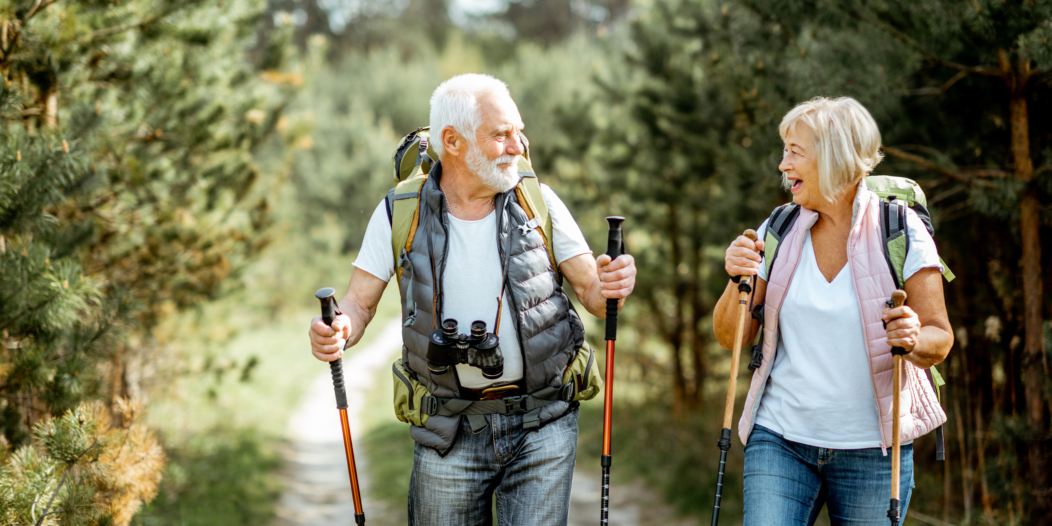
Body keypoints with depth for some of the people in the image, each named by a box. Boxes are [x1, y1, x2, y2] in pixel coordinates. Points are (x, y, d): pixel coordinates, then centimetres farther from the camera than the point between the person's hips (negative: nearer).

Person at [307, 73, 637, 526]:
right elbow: (359, 304, 0)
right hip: (450, 435, 0)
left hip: (542, 426, 0)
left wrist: (612, 288, -23)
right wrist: (335, 332, -23)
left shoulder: (538, 202, -2)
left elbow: (592, 292, 0)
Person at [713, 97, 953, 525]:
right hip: (780, 440, 2)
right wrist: (738, 281, -12)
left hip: (871, 450, -2)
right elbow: (730, 338, 6)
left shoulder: (901, 232, -5)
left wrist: (915, 339, -26)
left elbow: (940, 337, -3)